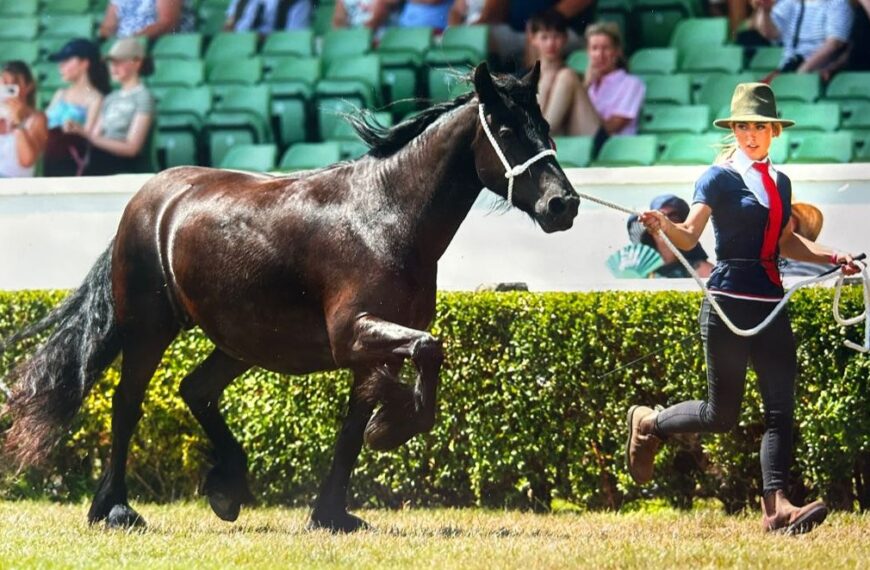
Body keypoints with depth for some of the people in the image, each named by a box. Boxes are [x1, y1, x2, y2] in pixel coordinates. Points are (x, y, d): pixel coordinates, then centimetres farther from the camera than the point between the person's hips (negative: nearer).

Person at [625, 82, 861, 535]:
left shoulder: (779, 182, 15)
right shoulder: (720, 177, -4)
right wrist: (664, 225, -34)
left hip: (771, 305, 6)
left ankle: (776, 507, -7)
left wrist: (834, 258, 14)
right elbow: (689, 237, -13)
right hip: (729, 304, -6)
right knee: (721, 415, -2)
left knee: (781, 408, -4)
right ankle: (648, 422, 24)